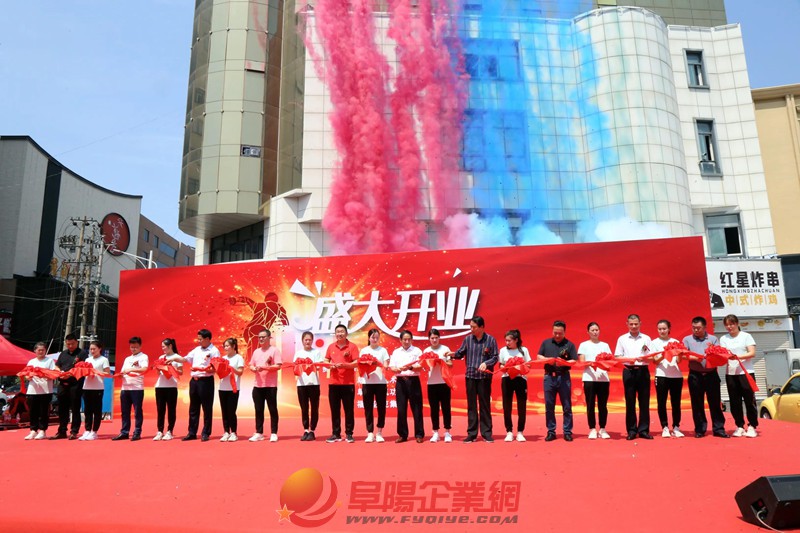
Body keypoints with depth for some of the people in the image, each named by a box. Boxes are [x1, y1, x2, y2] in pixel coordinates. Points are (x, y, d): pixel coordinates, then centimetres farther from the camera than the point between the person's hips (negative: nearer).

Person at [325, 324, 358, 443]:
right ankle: (336, 434, 14)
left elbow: (356, 363, -8)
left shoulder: (352, 347, -3)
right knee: (334, 410, 7)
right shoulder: (331, 347, 10)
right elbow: (326, 361, 14)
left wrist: (343, 365, -22)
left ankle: (349, 434, 9)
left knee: (349, 409, 2)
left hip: (348, 383, -3)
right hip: (333, 382, 4)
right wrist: (330, 365, -8)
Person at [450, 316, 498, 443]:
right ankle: (472, 434, 13)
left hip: (484, 377, -2)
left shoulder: (490, 340, -2)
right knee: (471, 405, 6)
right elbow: (460, 353, 8)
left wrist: (486, 363, -18)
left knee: (485, 405, 4)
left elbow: (495, 357, -2)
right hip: (470, 376, 2)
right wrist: (453, 354, -10)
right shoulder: (468, 339, 4)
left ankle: (486, 433, 14)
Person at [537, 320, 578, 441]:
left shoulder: (569, 345, 3)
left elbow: (575, 361, -2)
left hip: (563, 377, -2)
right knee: (549, 406, 5)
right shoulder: (546, 343, 10)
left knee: (566, 406, 2)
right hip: (549, 377, 2)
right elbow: (538, 356, 10)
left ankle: (567, 432, 11)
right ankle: (551, 432, 13)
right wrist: (546, 359, -11)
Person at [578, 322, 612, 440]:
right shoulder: (584, 345, 9)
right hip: (589, 378, -2)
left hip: (603, 378, 2)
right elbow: (581, 362, 1)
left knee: (603, 405, 1)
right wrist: (590, 363, -18)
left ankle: (602, 429, 11)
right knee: (590, 405, -2)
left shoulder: (605, 345, 16)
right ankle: (592, 429, 6)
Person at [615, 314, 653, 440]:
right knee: (630, 402, 2)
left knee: (644, 401, 2)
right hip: (629, 371, -1)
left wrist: (644, 358, -17)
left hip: (643, 371, 1)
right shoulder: (622, 339, 6)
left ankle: (643, 430, 10)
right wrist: (627, 360, -16)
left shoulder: (646, 338, 8)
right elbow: (617, 357, 3)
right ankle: (631, 430, 9)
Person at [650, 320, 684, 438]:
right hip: (662, 375, -1)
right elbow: (655, 361, -3)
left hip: (676, 375, 2)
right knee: (662, 402, -2)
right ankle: (665, 427, 7)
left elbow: (679, 360, 2)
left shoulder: (675, 342, 11)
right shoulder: (654, 342, 6)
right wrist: (663, 356, -22)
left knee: (676, 402, 3)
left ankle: (676, 427, 13)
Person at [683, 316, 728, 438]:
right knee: (697, 403, 4)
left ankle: (718, 429, 9)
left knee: (715, 402, 2)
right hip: (695, 375, 0)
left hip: (711, 374, 0)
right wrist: (694, 358, -18)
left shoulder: (713, 339, 12)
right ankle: (700, 429, 11)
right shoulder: (687, 339, 10)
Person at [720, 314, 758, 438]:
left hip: (746, 372, -2)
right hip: (730, 373, 3)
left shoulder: (746, 336, 3)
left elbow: (752, 353, -7)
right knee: (735, 402, 5)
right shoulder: (724, 339, 10)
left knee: (749, 400, 0)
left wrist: (737, 356, -21)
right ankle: (739, 426, 14)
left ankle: (752, 426, 9)